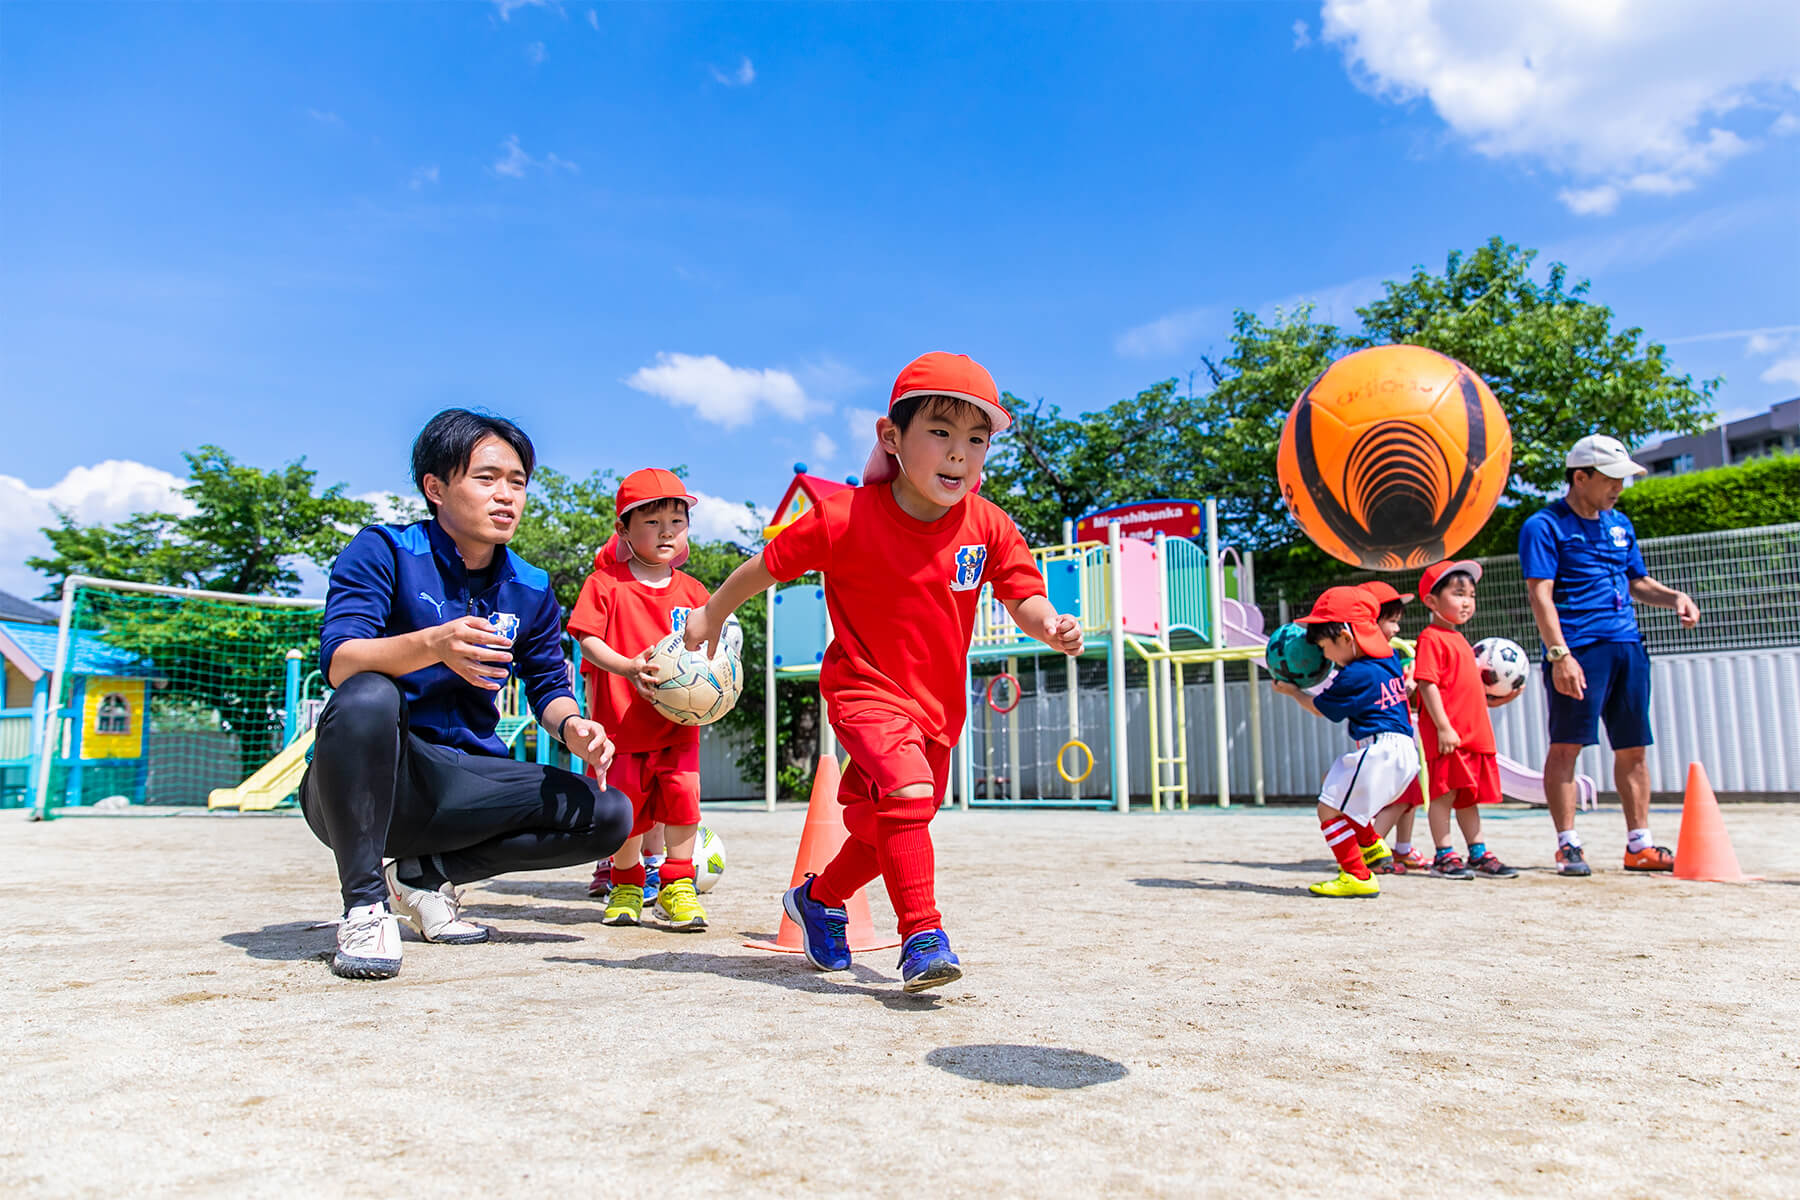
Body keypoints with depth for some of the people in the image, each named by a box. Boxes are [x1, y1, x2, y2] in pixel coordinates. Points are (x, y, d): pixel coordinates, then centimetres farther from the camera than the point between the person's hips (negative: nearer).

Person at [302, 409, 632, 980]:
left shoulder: (531, 590, 7)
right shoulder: (384, 551, -8)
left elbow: (549, 684, 14)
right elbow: (338, 661, -22)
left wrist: (572, 726, -11)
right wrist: (433, 644, -42)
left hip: (460, 788, 5)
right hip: (361, 786, -4)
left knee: (609, 815, -11)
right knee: (367, 698, -37)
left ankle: (426, 874, 4)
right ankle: (365, 904, -19)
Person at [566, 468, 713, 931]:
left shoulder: (691, 590, 6)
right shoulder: (606, 583, -1)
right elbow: (587, 638, -7)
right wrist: (627, 667, -23)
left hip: (678, 719, 1)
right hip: (621, 718, -1)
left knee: (682, 793, -11)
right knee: (624, 806, 6)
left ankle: (677, 887, 5)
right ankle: (626, 885, 28)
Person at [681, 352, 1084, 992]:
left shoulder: (988, 527, -8)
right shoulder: (847, 516, -18)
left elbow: (1024, 598, -5)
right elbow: (768, 565, -6)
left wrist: (1051, 626, -29)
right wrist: (711, 615, 5)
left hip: (937, 703, 5)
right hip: (866, 688, -5)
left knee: (884, 829, 16)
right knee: (908, 792, -28)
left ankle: (818, 898, 42)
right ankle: (923, 936, -16)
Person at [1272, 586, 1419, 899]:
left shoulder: (1355, 676, -16)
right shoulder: (1390, 659, 9)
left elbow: (1319, 708, -2)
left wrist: (1291, 691, 15)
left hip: (1379, 752, -10)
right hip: (1403, 749, 10)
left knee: (1330, 809, -7)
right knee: (1330, 781, 26)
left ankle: (1358, 877, -6)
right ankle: (1370, 845, 26)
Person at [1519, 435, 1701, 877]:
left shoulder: (1620, 524, 19)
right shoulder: (1544, 526, -4)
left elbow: (1637, 583, 28)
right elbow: (1541, 595, -12)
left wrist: (1673, 597, 6)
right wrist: (1559, 655, -21)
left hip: (1628, 647, 7)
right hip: (1578, 647, -7)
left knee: (1632, 748, 9)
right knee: (1566, 745, -7)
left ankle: (1640, 845, 17)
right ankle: (1568, 845, -1)